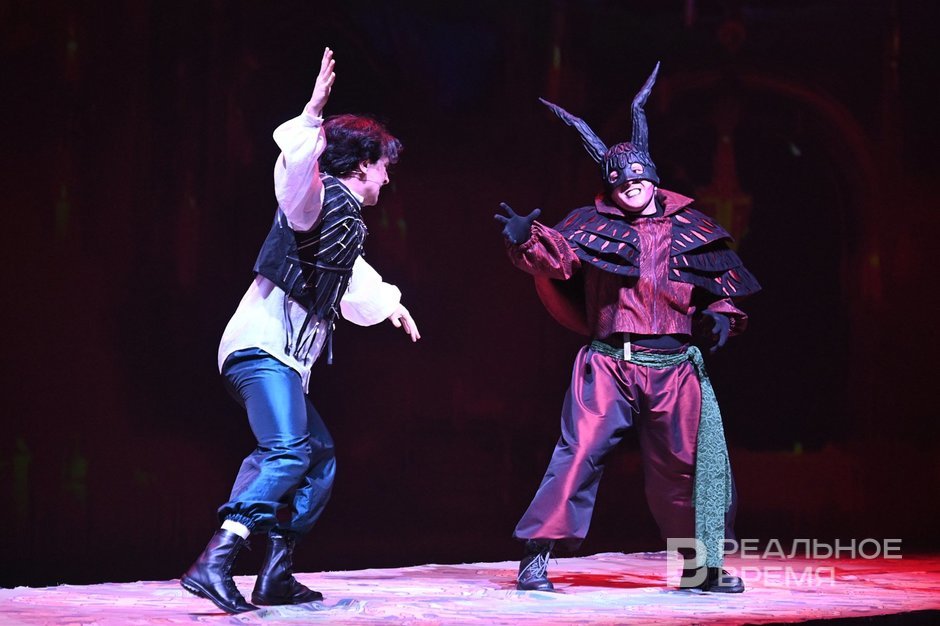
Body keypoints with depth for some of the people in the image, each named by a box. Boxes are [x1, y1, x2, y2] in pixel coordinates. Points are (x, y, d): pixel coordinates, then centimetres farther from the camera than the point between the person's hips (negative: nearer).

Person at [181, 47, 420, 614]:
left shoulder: (346, 223, 24)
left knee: (319, 455, 14)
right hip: (264, 345, -11)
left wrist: (390, 303, 60)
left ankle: (277, 575, 11)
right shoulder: (319, 199, -5)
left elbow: (353, 281, 44)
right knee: (289, 452, -25)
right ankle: (215, 563, -34)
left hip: (285, 357, 11)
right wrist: (312, 116, -44)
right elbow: (296, 165, -31)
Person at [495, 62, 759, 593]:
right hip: (609, 365, -2)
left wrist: (720, 317, -1)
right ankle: (538, 555, -5)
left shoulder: (690, 227, 10)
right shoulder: (594, 225, 4)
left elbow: (721, 287, 18)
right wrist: (527, 239, -32)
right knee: (580, 453, -11)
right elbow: (558, 258, -13)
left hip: (676, 367, 2)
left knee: (685, 465, 10)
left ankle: (702, 564, 25)